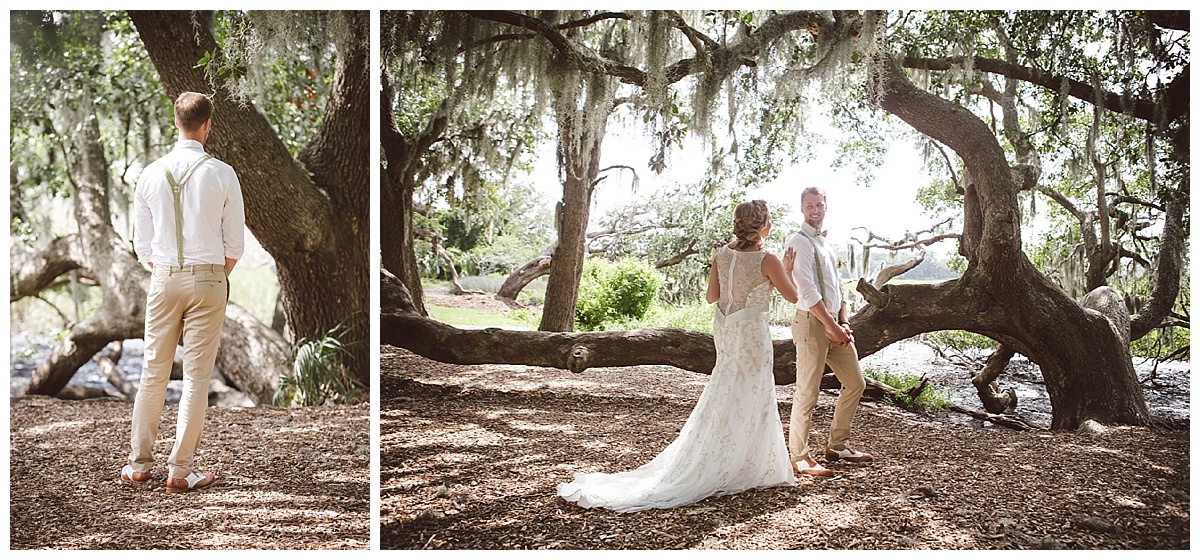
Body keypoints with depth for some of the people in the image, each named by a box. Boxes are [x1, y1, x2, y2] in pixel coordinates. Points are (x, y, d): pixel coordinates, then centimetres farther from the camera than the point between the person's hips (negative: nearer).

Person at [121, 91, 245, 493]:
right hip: (208, 278, -3)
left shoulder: (151, 174, 2)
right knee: (196, 376, 1)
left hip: (163, 279, 3)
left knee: (153, 372, 12)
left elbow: (142, 243, 7)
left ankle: (139, 464, 20)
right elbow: (234, 242, -2)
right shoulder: (221, 174, -6)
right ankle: (180, 471, 5)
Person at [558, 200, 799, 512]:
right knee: (748, 403, 5)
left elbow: (712, 296, 7)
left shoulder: (722, 255, -1)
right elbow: (794, 297, -7)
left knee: (724, 402, 17)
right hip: (751, 333, -6)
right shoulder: (767, 261, -17)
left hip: (725, 331, 6)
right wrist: (787, 268, 8)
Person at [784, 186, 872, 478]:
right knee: (807, 393, -5)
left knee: (855, 383, 14)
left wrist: (843, 323, 7)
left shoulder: (825, 243, 18)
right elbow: (808, 291, -18)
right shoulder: (800, 242, -10)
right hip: (811, 323, -9)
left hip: (833, 323, 9)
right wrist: (831, 326, -17)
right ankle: (799, 457, 5)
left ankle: (837, 446, 26)